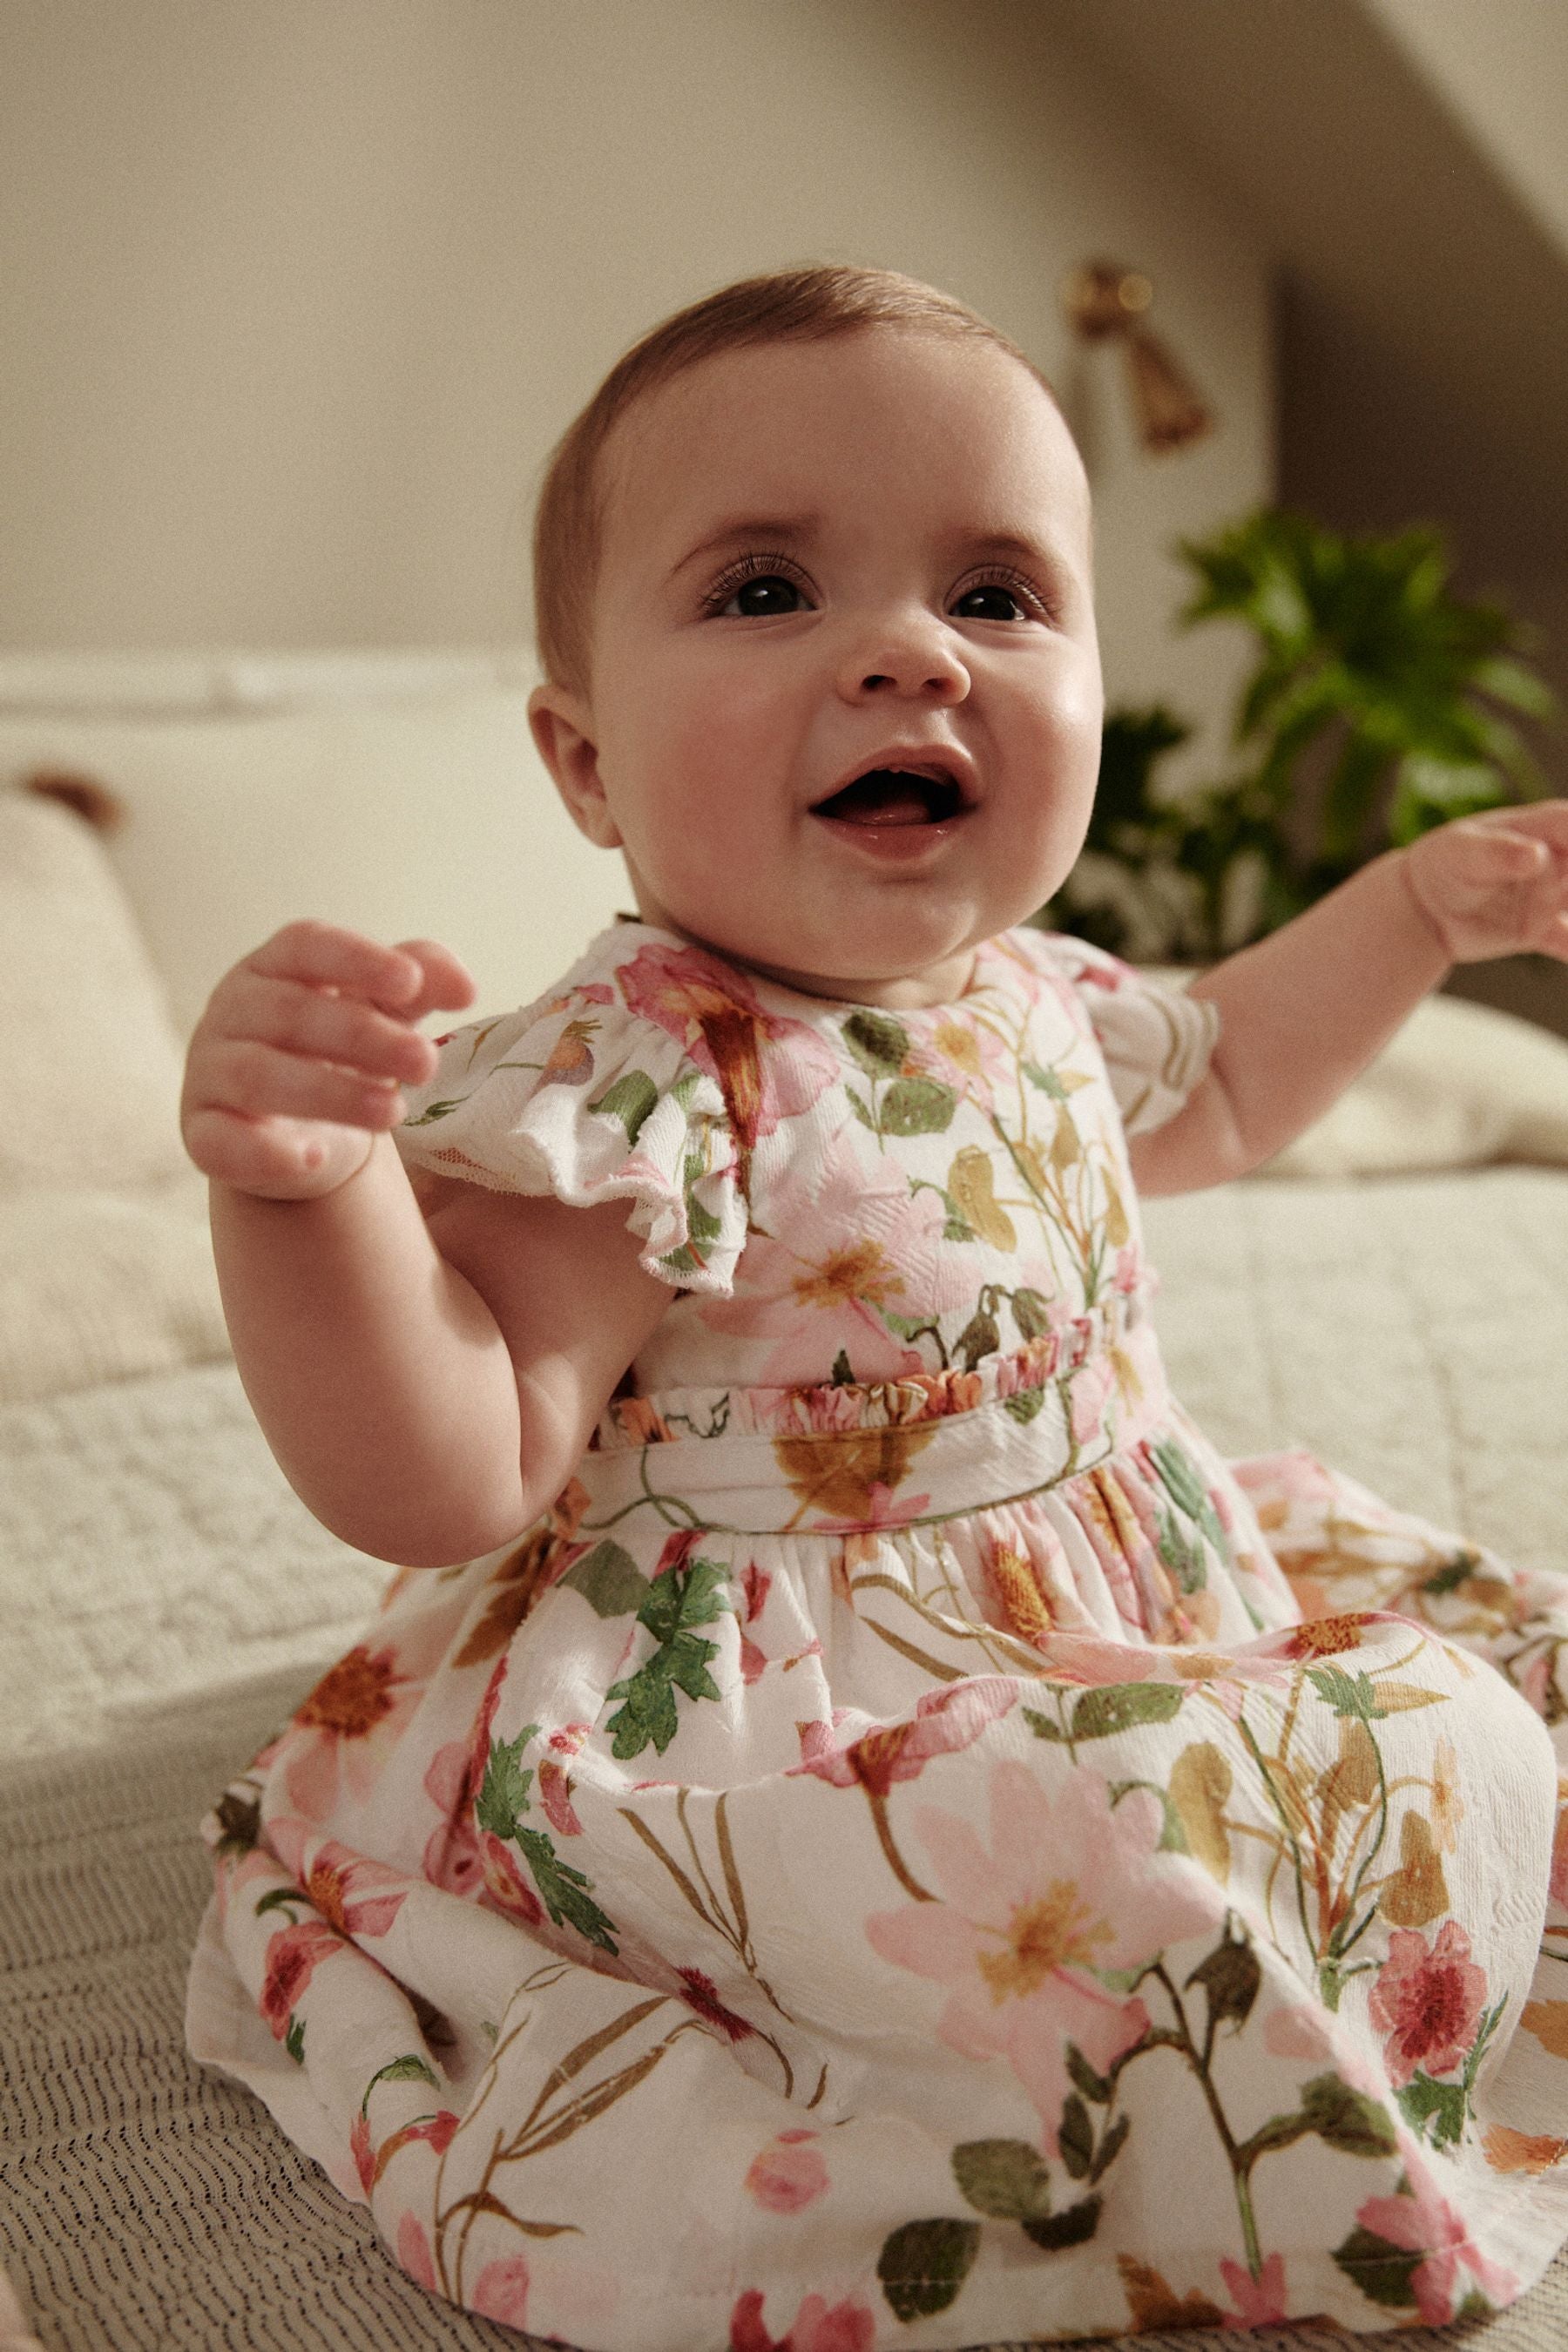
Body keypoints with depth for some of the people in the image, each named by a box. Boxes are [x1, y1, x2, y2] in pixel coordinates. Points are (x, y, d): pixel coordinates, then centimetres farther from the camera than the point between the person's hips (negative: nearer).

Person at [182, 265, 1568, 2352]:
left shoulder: (1033, 995, -1)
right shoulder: (632, 1083, -28)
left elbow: (1205, 1091, 23)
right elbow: (443, 1479, -33)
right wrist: (301, 1187, -49)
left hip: (1135, 1587, 9)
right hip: (784, 1734, -9)